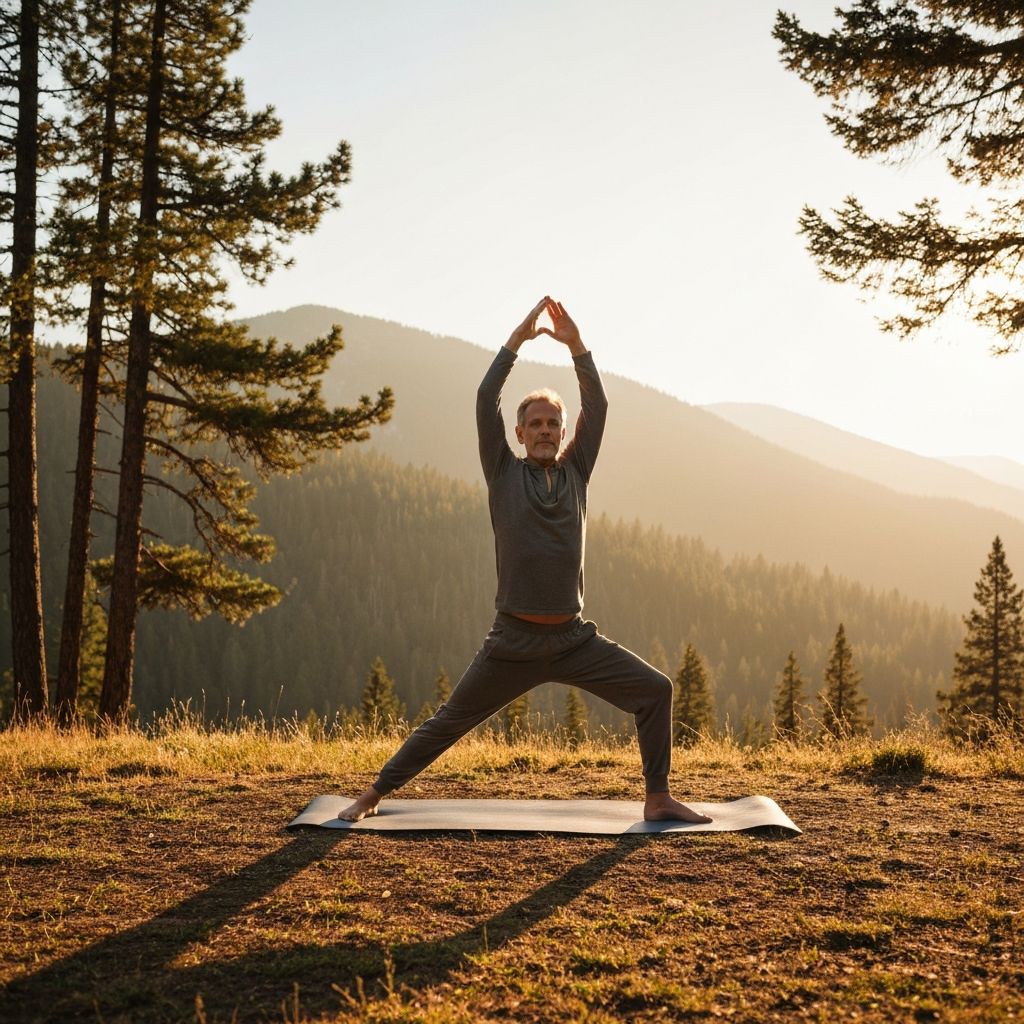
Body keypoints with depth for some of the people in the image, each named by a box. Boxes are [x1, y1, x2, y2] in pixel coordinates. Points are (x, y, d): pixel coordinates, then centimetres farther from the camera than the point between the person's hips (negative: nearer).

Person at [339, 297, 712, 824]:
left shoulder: (575, 472, 9)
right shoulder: (504, 473, 3)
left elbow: (597, 406, -1)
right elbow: (485, 400, -8)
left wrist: (576, 345, -11)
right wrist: (517, 339, -10)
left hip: (574, 639, 3)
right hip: (513, 642, -3)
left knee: (655, 690, -6)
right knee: (448, 721, 4)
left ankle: (658, 799, 7)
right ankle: (373, 794, 18)